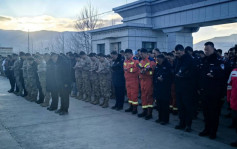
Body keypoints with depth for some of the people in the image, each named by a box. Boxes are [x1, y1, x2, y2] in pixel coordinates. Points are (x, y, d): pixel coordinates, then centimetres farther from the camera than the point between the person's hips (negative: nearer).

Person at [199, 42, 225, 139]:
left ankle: (213, 132, 14)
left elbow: (222, 74, -16)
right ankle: (207, 129, 26)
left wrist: (213, 75, -28)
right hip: (204, 91, 6)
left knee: (214, 112, 3)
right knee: (206, 111, 13)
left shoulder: (218, 60, -9)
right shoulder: (204, 61, 12)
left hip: (214, 92, -6)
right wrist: (199, 87, 12)